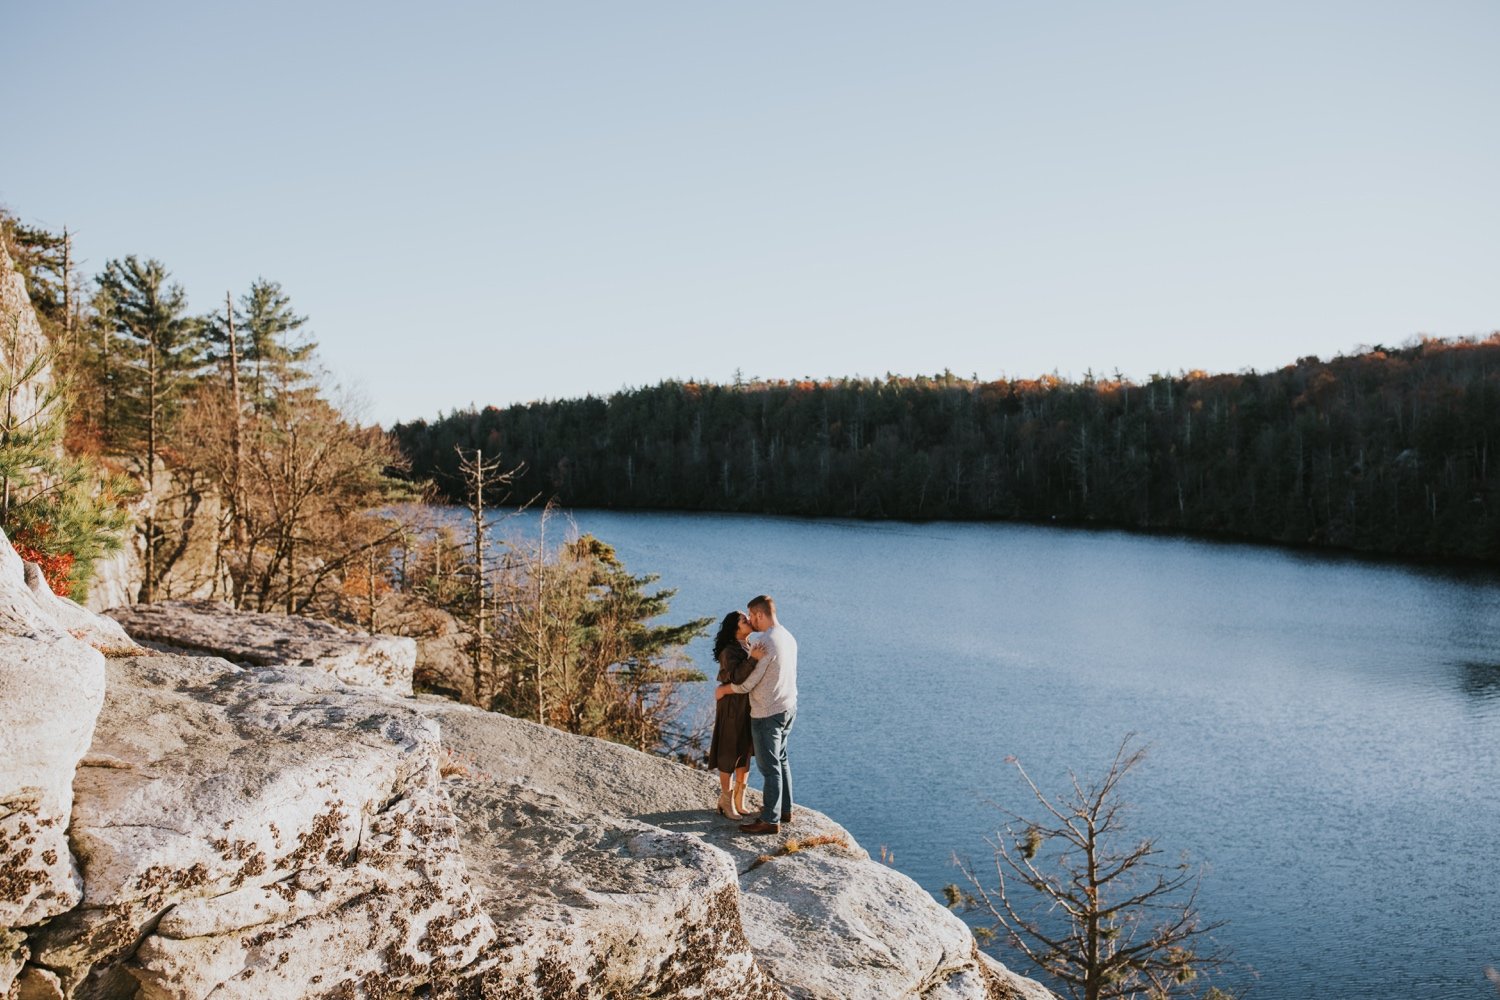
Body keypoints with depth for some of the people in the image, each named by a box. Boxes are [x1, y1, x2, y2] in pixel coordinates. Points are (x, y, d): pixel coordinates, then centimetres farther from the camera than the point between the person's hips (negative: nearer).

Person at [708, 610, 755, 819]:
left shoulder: (749, 648, 8)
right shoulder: (729, 652, -17)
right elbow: (736, 677, -31)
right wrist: (753, 659, -39)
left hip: (749, 707, 8)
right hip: (732, 707, -8)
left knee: (745, 754, 13)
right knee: (729, 755, 3)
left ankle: (739, 800, 25)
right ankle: (726, 801, 15)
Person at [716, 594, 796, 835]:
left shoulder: (764, 642, -22)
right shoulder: (789, 638, 6)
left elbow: (747, 683, -17)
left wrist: (722, 690, -2)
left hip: (767, 714, -9)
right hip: (788, 708, 9)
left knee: (769, 766, -1)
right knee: (781, 760, 21)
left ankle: (771, 820, 5)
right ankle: (784, 809, 30)